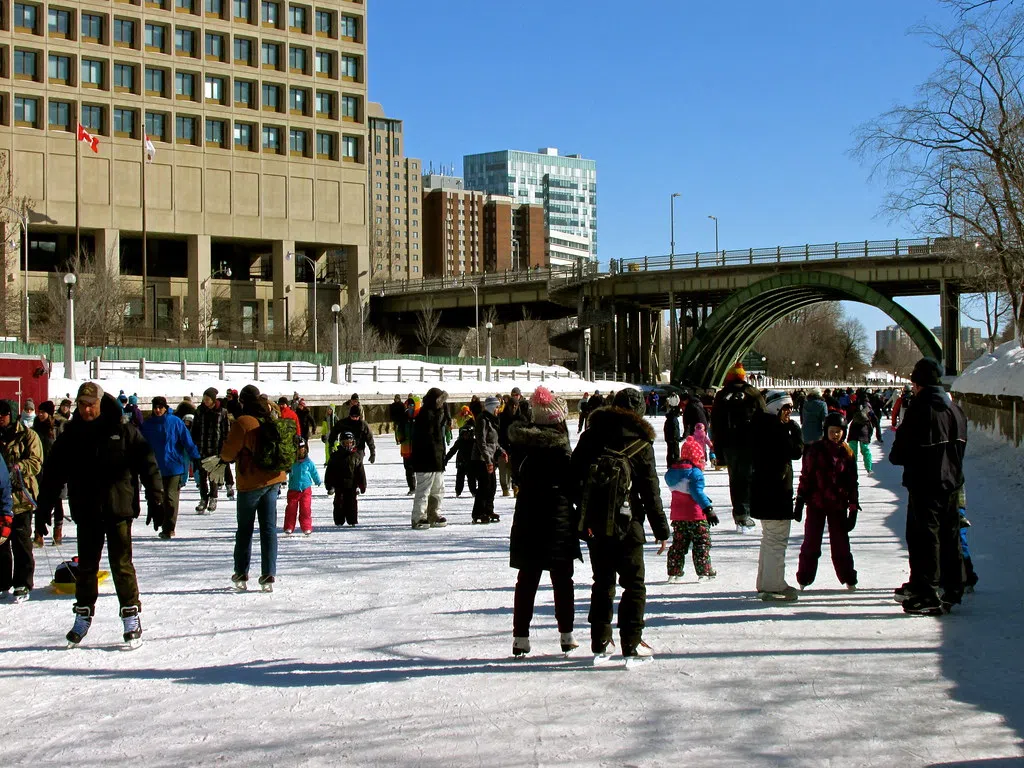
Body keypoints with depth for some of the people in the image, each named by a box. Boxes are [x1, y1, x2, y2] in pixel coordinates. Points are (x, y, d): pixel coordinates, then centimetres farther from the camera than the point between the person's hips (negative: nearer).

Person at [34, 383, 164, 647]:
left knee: (121, 565, -1)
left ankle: (131, 616, 8)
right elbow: (53, 475, 9)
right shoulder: (70, 436, 6)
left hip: (119, 509, -3)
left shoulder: (124, 432, -3)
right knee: (86, 566, 11)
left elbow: (148, 466, -1)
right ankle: (83, 614, 25)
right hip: (86, 514, 3)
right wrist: (43, 510, 5)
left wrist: (156, 501, -6)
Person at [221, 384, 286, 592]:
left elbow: (228, 453, -11)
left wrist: (223, 456, 12)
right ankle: (268, 576, 2)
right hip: (274, 479, 5)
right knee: (269, 528, 6)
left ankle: (241, 575, 17)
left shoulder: (242, 423, -15)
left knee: (245, 529, 10)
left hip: (251, 483, -5)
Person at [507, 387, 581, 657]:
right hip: (558, 515, -4)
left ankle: (520, 636, 7)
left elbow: (516, 474, 9)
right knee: (562, 578, 8)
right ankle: (566, 634, 15)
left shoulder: (520, 439, 0)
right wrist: (581, 514, 1)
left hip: (527, 513, 4)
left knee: (527, 578, 9)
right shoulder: (558, 443, -15)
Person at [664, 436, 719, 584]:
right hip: (695, 516, -7)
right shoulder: (695, 472, -15)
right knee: (702, 543, 4)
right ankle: (704, 572, 3)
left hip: (677, 516, 7)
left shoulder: (671, 472, 10)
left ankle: (674, 573, 11)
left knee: (678, 544, 14)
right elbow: (697, 493, -23)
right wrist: (708, 509, -22)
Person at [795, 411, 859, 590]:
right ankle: (804, 579, 15)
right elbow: (806, 475, -1)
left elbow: (852, 482, 8)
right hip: (816, 503, -1)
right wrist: (800, 501, -4)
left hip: (838, 505, 1)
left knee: (840, 542, 6)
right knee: (811, 542, 6)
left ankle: (848, 579, 19)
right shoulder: (815, 450, -4)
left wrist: (853, 507, 6)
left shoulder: (847, 453, 2)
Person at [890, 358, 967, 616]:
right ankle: (952, 590, 24)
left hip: (925, 485, -7)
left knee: (924, 538, -2)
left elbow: (900, 453, -14)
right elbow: (960, 446, 13)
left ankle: (927, 597, -3)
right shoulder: (955, 410, 7)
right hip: (951, 483, 7)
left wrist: (896, 455, 6)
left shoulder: (919, 409, -16)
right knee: (950, 537, 15)